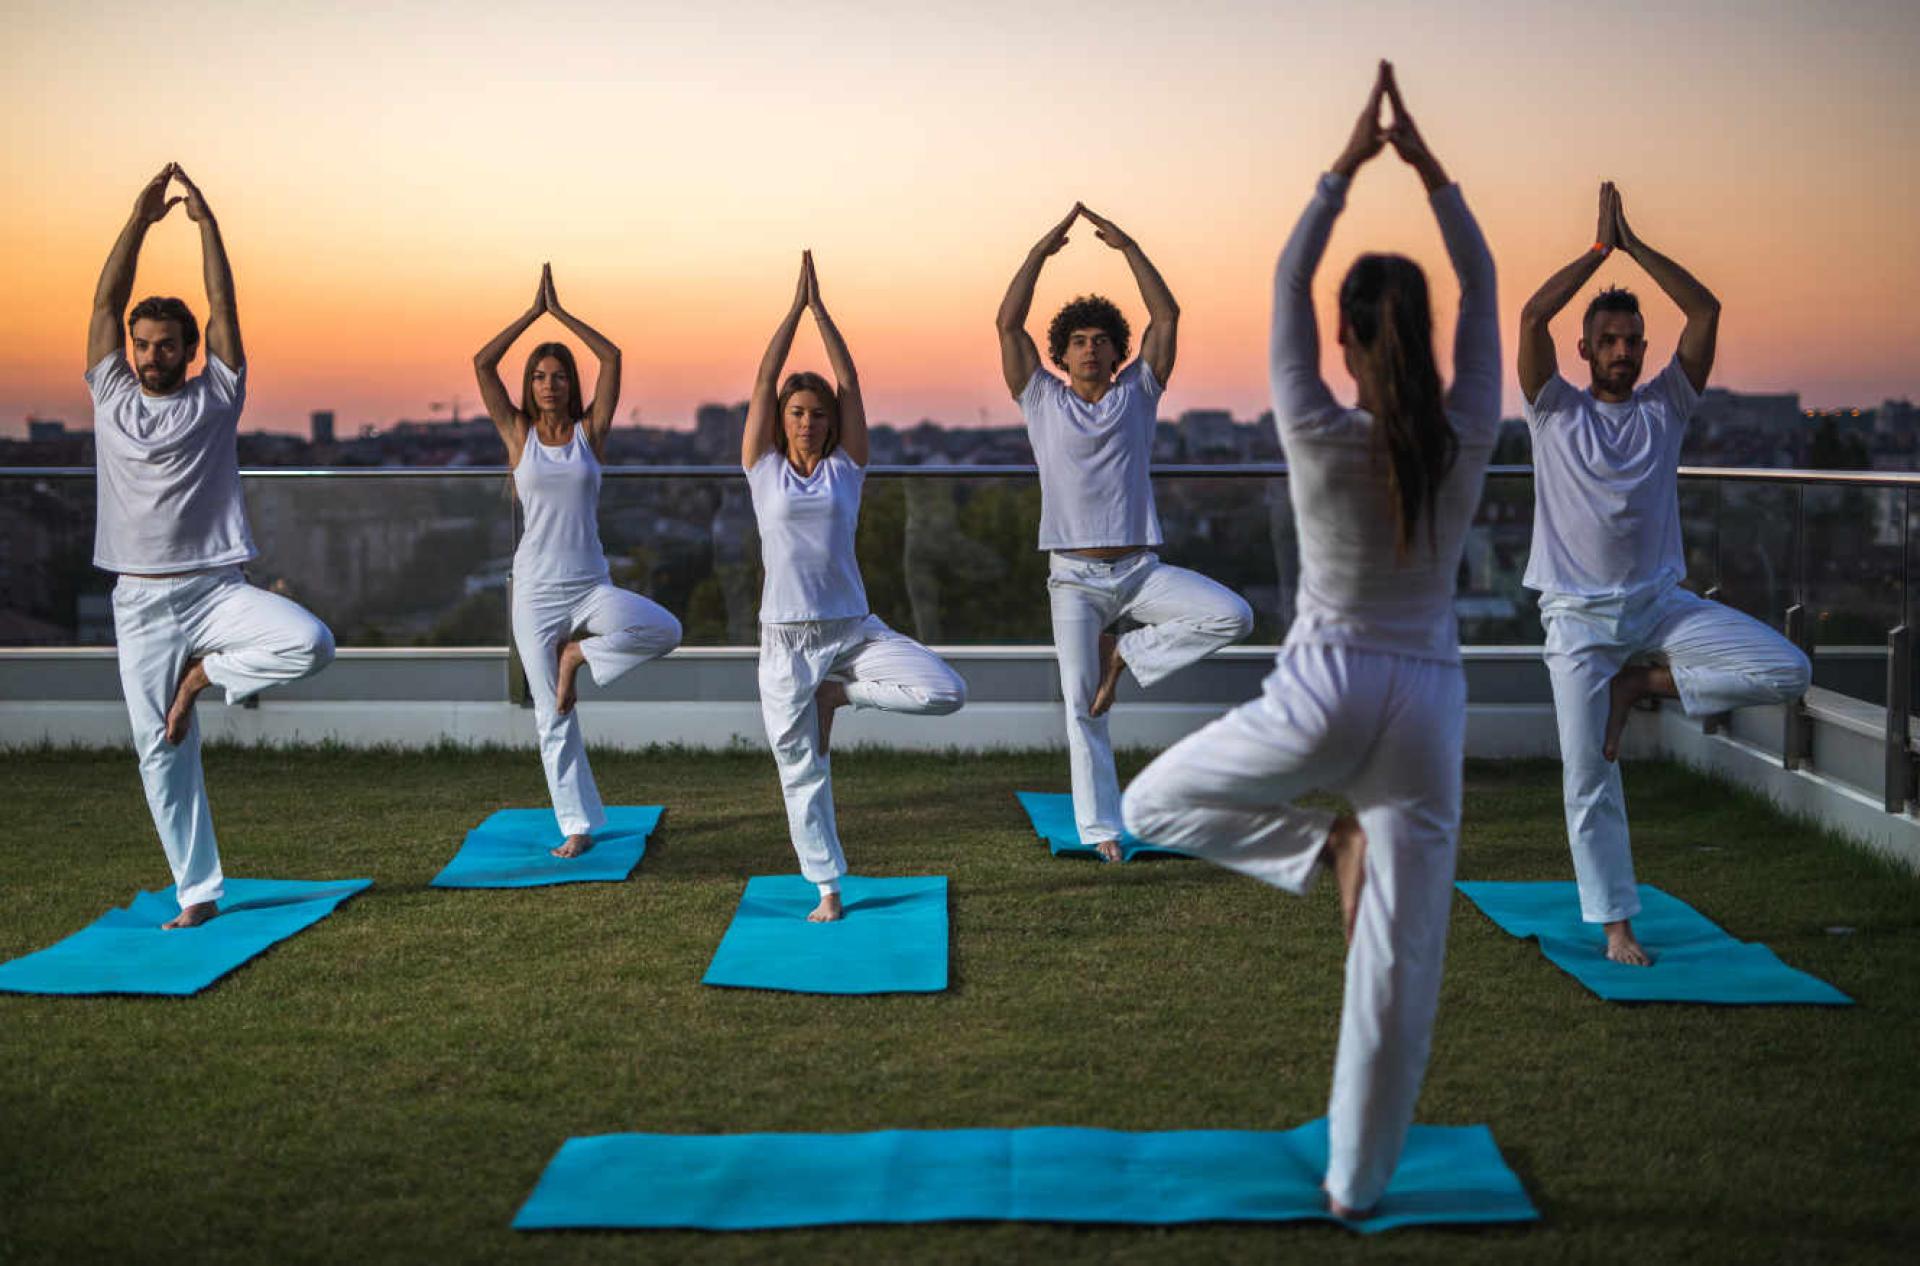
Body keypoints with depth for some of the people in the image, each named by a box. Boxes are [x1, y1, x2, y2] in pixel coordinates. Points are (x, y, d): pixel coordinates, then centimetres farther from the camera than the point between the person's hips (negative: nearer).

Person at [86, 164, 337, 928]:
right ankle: (198, 892, 12)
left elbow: (224, 306, -3)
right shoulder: (111, 398, 8)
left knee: (311, 644, -29)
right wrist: (140, 220, -6)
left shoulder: (214, 398, 3)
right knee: (162, 752, 2)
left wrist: (206, 222, -7)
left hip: (215, 588, -1)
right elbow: (106, 302, 0)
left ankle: (206, 673, -2)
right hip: (141, 601, 2)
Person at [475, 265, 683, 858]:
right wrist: (533, 311, -3)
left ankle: (578, 653, -4)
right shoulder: (518, 433, 4)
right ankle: (578, 825, 11)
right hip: (536, 590, 0)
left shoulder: (590, 431, 4)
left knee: (664, 629, -28)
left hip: (591, 585, 0)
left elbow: (612, 358, -4)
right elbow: (481, 363, -4)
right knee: (552, 716, 0)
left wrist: (559, 312, 0)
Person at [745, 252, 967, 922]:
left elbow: (850, 382, 0)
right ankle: (828, 889, 18)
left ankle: (841, 692, 5)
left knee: (946, 692, -19)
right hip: (786, 639, -1)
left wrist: (822, 309, 1)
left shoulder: (846, 467, 5)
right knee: (802, 771, 3)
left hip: (854, 629, 1)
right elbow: (764, 379, -1)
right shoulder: (764, 467, 4)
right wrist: (797, 304, 0)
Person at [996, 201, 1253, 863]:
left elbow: (1167, 315, 3)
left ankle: (1125, 653, -2)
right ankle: (1101, 830, 3)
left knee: (1233, 615, -19)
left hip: (1141, 569, 1)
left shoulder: (1136, 394, 9)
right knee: (1081, 704, -5)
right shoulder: (1043, 401, 6)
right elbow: (1008, 322, -2)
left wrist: (1127, 246, -1)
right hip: (1075, 578, -1)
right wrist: (1041, 250, -4)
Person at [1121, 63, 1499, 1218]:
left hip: (1326, 693, -3)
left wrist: (1347, 165, 6)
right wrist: (1429, 167, 8)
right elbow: (1483, 286, 7)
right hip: (1428, 704, 3)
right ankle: (1359, 1181, 18)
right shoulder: (1467, 440, -4)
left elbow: (1287, 284, 1)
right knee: (1400, 962, 11)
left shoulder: (1320, 438, -9)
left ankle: (1322, 849, 4)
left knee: (1156, 803, 23)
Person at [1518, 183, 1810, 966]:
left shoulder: (1665, 406, 6)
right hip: (1580, 615, -2)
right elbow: (1532, 317, -14)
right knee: (1589, 780, -3)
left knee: (1786, 671, -17)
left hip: (1661, 602, 2)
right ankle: (1616, 924, 10)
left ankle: (1640, 687, 1)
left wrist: (1634, 244, -4)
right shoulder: (1556, 412, 1)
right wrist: (1601, 247, -8)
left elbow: (1706, 311, -4)